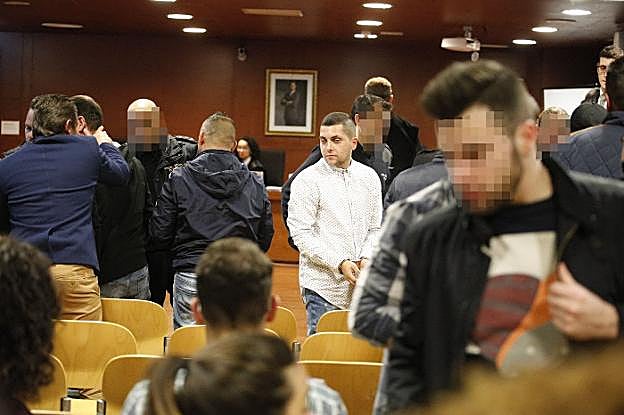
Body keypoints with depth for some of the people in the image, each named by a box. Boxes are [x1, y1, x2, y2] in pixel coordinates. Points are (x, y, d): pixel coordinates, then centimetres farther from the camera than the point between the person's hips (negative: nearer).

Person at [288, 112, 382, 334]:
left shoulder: (369, 177, 9)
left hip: (362, 287, 4)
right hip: (323, 286, -4)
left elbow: (375, 228, 13)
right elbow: (301, 234, -10)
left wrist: (366, 258, -6)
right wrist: (339, 263, -17)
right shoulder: (307, 180, -5)